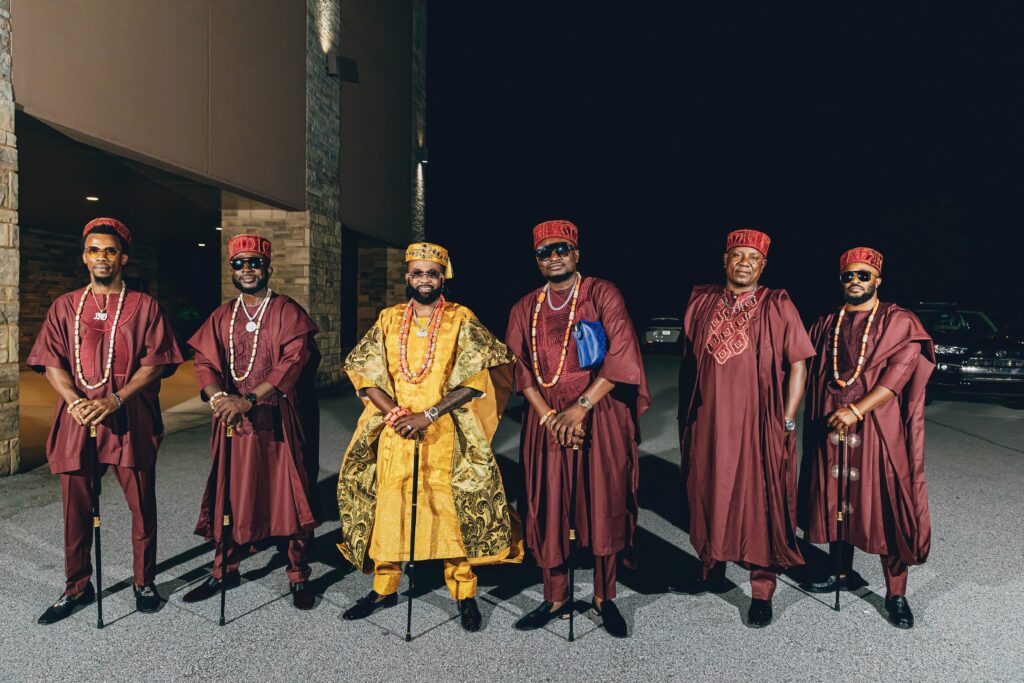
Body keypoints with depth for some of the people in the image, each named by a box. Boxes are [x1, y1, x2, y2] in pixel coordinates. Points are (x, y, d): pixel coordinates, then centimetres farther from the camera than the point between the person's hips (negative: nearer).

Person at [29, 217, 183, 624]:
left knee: (142, 505, 5)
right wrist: (75, 401, -12)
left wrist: (114, 400, -15)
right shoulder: (65, 306, 12)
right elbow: (50, 362, 6)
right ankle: (77, 587, 26)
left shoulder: (144, 306, 4)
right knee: (76, 507, 9)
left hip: (131, 421, -2)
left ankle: (144, 582, 21)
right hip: (77, 421, 3)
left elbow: (156, 362, -4)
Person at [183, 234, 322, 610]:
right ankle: (224, 570, 28)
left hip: (279, 421, -4)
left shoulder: (288, 312, -3)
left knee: (289, 494, 2)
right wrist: (218, 396, -19)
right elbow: (204, 363, 3)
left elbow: (293, 362, -15)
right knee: (230, 494, 10)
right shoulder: (222, 317, 11)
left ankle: (299, 575, 15)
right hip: (233, 421, 4)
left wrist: (247, 400, -24)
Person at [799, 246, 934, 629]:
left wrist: (857, 409, -22)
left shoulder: (899, 322, 0)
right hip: (831, 427, 4)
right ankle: (844, 573, 28)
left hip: (878, 429, -4)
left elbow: (900, 371, -13)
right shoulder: (825, 326, 12)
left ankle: (896, 594, 12)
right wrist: (814, 424, 7)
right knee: (836, 499, 11)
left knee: (886, 507, 0)